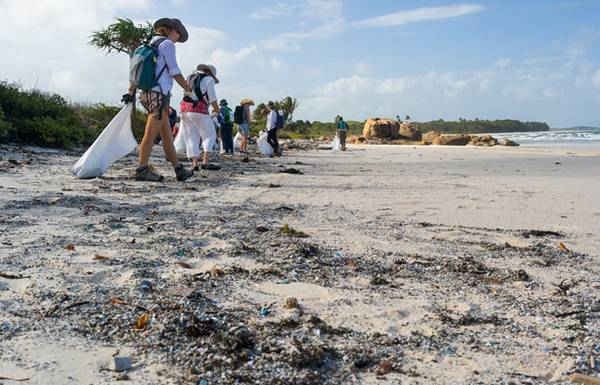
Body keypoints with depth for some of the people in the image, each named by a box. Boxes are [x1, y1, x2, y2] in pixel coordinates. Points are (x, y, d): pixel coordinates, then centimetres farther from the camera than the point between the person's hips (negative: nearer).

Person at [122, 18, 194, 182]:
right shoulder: (167, 44, -3)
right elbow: (174, 71, -9)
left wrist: (131, 92, 14)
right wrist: (188, 89, 1)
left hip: (148, 94, 9)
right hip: (159, 94, -9)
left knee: (167, 134, 8)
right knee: (151, 134, -8)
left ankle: (179, 169, 11)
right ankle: (142, 170, -6)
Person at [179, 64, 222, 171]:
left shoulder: (190, 78, 23)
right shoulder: (208, 79, 4)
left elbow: (187, 94, 21)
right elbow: (212, 98, 1)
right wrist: (216, 109, 17)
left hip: (184, 109, 6)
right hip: (199, 110, -6)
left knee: (191, 138, 8)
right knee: (209, 136, 2)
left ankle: (195, 164, -1)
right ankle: (205, 162, -10)